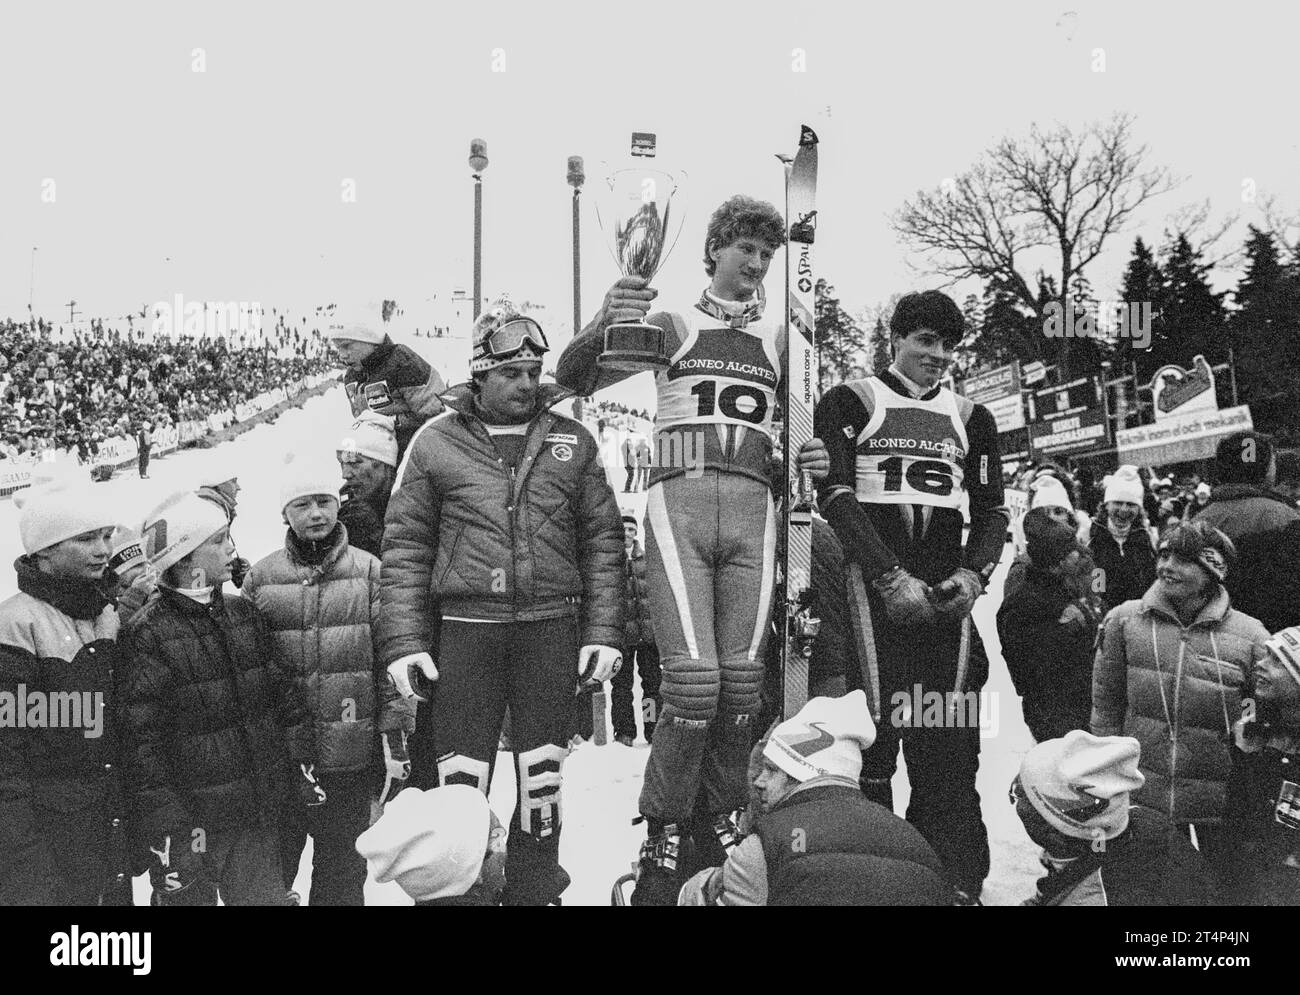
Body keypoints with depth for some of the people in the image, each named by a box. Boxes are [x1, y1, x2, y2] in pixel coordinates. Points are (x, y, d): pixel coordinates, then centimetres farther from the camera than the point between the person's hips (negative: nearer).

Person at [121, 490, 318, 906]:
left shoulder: (242, 614, 7)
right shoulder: (148, 634, -13)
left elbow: (285, 692, 13)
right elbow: (142, 739, -15)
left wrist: (303, 769, 9)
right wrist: (166, 829, -16)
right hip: (191, 822, -5)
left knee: (265, 895, 13)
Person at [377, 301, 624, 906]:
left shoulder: (572, 442, 9)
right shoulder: (435, 442, 4)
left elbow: (603, 541, 10)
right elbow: (404, 546, 5)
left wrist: (604, 633, 2)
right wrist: (403, 642, -3)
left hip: (551, 631, 2)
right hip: (465, 630, -1)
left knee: (542, 781, 9)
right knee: (460, 785, 0)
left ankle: (535, 889, 26)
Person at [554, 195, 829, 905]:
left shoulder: (780, 330, 18)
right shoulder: (672, 321, 10)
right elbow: (575, 379, 2)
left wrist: (811, 454, 2)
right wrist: (606, 323, -20)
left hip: (752, 506, 3)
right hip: (680, 500, -3)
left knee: (741, 679, 0)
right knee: (693, 679, -13)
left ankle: (725, 829, 16)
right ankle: (662, 839, 1)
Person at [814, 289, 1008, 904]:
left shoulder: (971, 419, 19)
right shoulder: (850, 403, 6)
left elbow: (992, 511, 18)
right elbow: (835, 496, -4)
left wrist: (973, 574, -2)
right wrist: (891, 578, -14)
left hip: (949, 594, 4)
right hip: (875, 587, -3)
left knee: (950, 749, 0)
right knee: (872, 743, -9)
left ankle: (959, 885, 3)